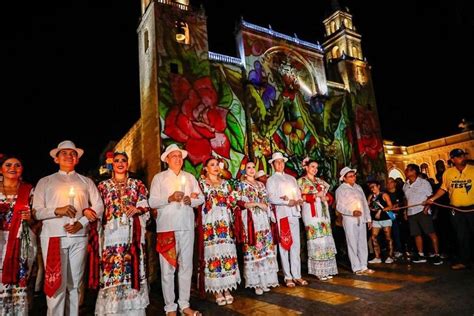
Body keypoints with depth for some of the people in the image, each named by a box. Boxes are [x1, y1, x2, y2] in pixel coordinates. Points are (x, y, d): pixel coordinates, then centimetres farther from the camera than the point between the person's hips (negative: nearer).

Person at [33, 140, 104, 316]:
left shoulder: (86, 181, 14)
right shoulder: (45, 182, 11)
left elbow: (98, 206, 5)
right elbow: (36, 212, 3)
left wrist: (81, 223, -10)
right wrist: (57, 211, -16)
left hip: (79, 237, 2)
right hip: (53, 236, -1)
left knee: (75, 284, 8)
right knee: (56, 283, -2)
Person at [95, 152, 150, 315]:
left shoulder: (137, 184, 11)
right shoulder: (103, 186, 11)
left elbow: (146, 207, 4)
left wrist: (137, 209, -16)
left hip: (131, 232, 0)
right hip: (111, 231, 0)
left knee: (132, 267, 1)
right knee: (111, 268, -2)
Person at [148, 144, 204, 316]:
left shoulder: (190, 177, 14)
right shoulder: (159, 178, 4)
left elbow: (201, 198, 12)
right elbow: (152, 202, -3)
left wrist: (190, 200, -7)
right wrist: (170, 198, -15)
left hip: (187, 226, 3)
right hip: (167, 227, -3)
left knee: (186, 266, 9)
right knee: (168, 268, 2)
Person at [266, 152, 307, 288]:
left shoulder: (291, 178, 20)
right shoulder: (271, 180, 6)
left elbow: (299, 194, 14)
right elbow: (271, 198, -8)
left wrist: (297, 200, -8)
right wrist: (287, 202, -15)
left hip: (294, 213, 4)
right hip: (281, 214, -4)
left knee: (296, 245, 4)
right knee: (284, 246, -3)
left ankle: (296, 275, 10)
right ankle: (288, 277, 3)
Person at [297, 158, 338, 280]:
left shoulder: (320, 181, 21)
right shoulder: (301, 181, 3)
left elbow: (328, 194, 19)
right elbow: (300, 197, -8)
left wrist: (325, 197, -3)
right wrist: (316, 195, -11)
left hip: (323, 212, 6)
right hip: (311, 212, -5)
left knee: (326, 239, 2)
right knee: (316, 239, -8)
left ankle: (327, 269, 8)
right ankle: (319, 271, -2)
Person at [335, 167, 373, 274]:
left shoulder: (358, 187, 14)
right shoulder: (340, 190, -4)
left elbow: (365, 203, 16)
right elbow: (339, 206, -11)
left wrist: (368, 219, 13)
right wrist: (352, 212, -25)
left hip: (361, 219, 6)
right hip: (349, 220, -6)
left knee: (363, 244, 10)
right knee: (353, 244, -1)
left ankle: (364, 266, 19)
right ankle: (357, 268, 8)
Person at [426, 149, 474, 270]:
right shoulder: (448, 173, 1)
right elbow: (443, 189, 11)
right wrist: (432, 198, 2)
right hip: (457, 211, 2)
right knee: (462, 237, 11)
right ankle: (464, 261, 22)